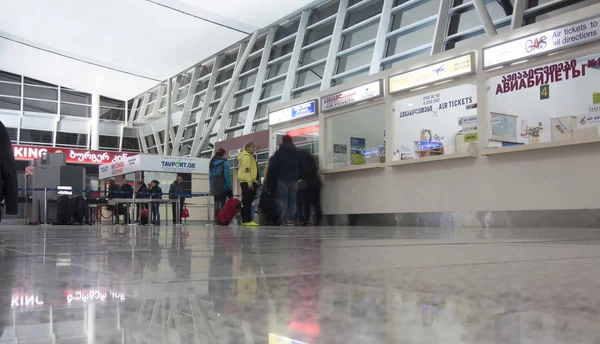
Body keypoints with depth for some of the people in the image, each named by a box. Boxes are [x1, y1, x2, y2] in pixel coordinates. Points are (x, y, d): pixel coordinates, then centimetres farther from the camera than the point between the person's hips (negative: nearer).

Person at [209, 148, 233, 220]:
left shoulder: (212, 163, 12)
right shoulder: (225, 162, -5)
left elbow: (210, 176, 12)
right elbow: (227, 175, -10)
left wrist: (211, 187, 16)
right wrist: (230, 186, -7)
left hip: (214, 187, 5)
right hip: (223, 186, -5)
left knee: (216, 202, 9)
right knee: (221, 202, -5)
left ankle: (216, 218, 6)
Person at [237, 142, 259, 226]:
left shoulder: (249, 157, 25)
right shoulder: (246, 156, -7)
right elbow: (246, 169, -17)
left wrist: (255, 181, 20)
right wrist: (249, 182, -23)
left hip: (246, 182, 11)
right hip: (247, 182, -11)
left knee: (247, 202, 9)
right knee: (247, 202, -12)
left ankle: (245, 220, 10)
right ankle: (247, 220, -14)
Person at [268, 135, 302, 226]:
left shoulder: (279, 152, -1)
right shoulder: (297, 152, 14)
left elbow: (272, 168, -3)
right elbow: (301, 167, 15)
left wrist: (272, 178, 9)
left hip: (282, 180, -4)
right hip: (294, 180, 4)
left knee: (282, 200, -3)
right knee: (292, 200, 5)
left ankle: (285, 220, -13)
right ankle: (291, 220, -1)